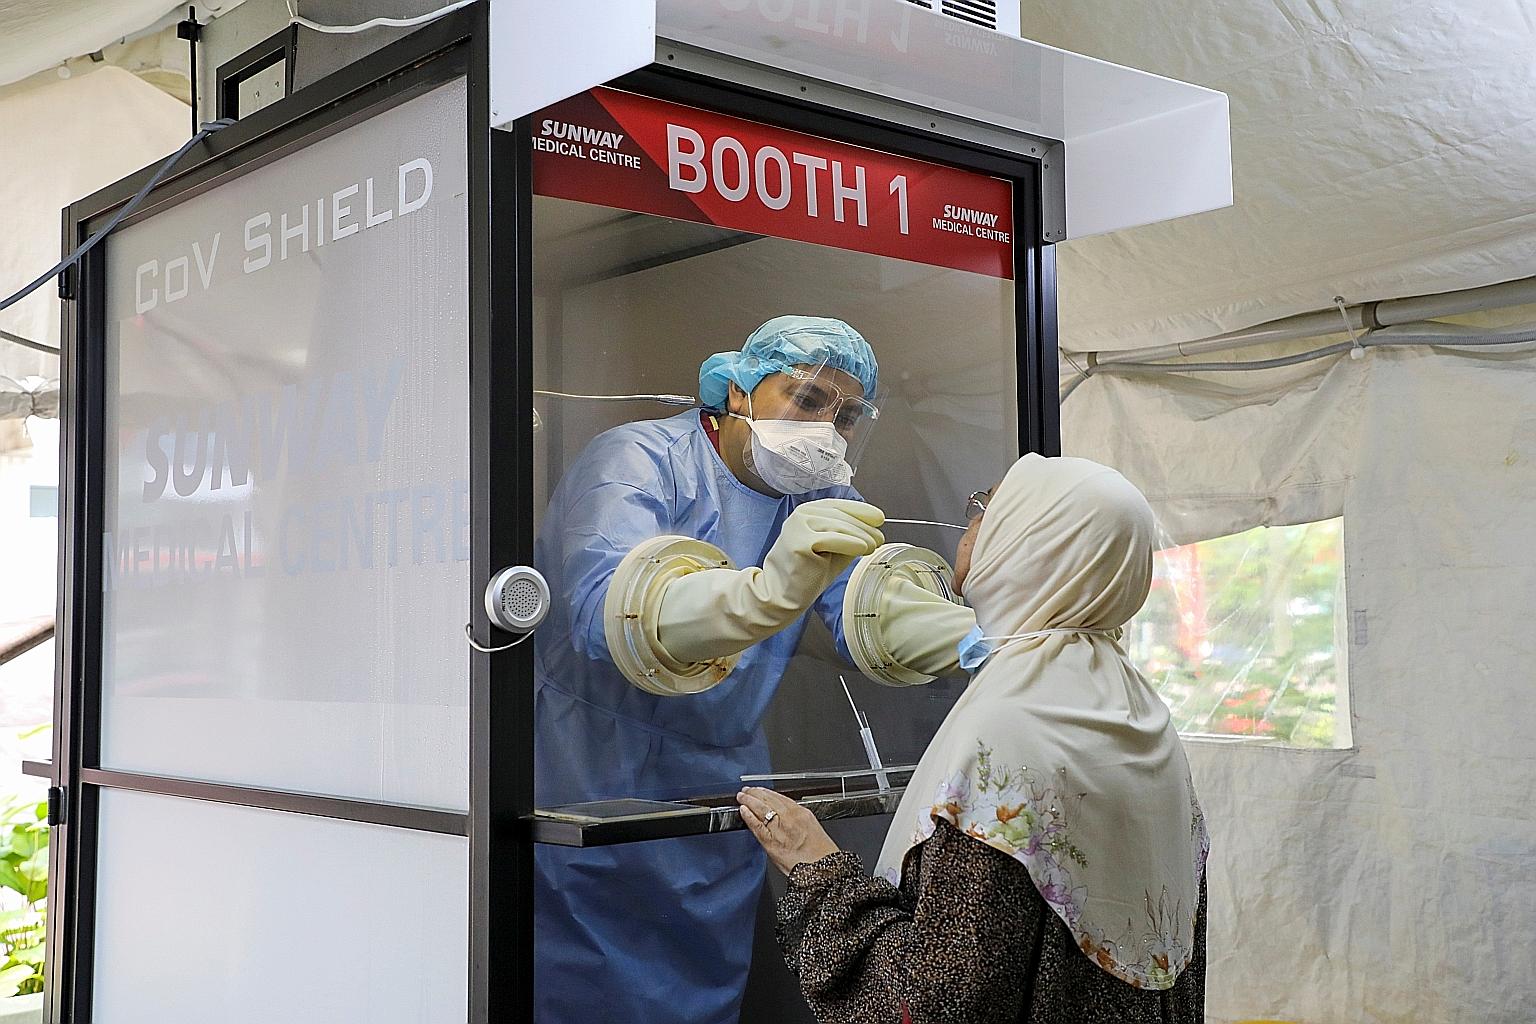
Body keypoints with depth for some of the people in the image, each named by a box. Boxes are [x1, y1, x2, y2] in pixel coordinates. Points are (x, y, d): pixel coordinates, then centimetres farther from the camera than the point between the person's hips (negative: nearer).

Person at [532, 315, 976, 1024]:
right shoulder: (640, 460, -15)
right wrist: (767, 590, -50)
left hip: (714, 804, 6)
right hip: (586, 793, -5)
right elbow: (607, 613, -33)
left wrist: (983, 638, -30)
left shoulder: (825, 504, 6)